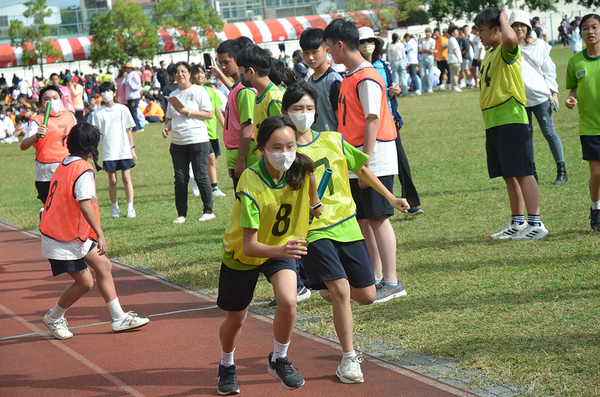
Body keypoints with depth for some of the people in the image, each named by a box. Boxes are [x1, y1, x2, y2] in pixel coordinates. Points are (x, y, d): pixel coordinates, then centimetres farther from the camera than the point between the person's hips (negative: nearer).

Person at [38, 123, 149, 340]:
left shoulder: (65, 163, 7)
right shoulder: (83, 170, -20)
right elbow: (85, 204, -29)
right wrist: (100, 234, -31)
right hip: (64, 240, -10)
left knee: (103, 265, 10)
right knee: (85, 282, -1)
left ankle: (118, 318, 15)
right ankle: (54, 318, 20)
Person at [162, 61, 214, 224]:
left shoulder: (198, 91, -1)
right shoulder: (173, 95, 16)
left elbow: (209, 114, -7)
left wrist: (188, 112, -13)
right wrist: (167, 128, 1)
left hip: (198, 140, -5)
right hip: (177, 142, 5)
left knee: (200, 177, -3)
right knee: (180, 179, 2)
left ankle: (208, 211, 9)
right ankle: (181, 214, 9)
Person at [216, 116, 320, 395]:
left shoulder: (301, 167, -22)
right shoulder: (251, 186, -35)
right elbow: (249, 246, -38)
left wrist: (314, 202, 3)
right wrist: (280, 251, -54)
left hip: (283, 246, 3)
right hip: (242, 254, -2)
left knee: (288, 302, -23)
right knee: (236, 319, 12)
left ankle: (279, 360, 5)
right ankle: (226, 366, 44)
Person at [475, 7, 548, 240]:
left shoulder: (506, 50, -11)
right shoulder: (490, 53, 19)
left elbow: (510, 38, -37)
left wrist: (504, 18, -18)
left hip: (511, 120, -9)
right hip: (493, 122, 9)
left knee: (522, 173, -9)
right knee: (509, 176, 14)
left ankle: (536, 224, -8)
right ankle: (518, 223, 22)